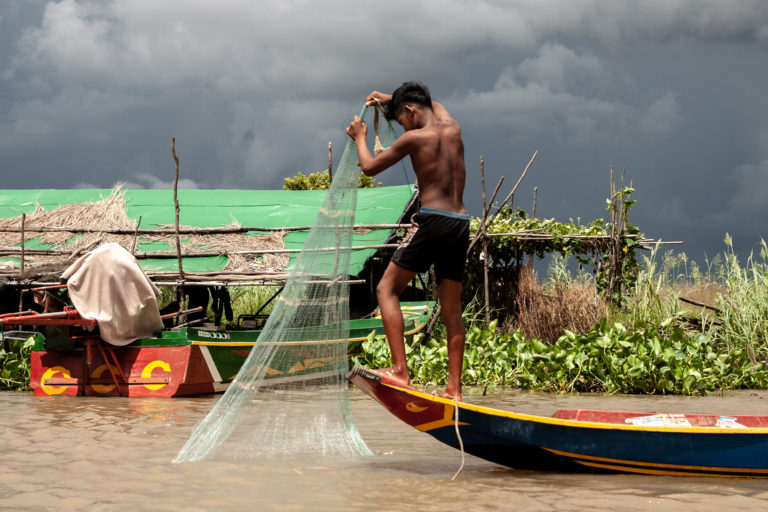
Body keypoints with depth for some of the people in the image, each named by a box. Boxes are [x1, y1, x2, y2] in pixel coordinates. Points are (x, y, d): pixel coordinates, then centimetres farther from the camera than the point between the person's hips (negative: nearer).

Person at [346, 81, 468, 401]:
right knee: (452, 308, 11)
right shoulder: (453, 129, 14)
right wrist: (389, 98, 46)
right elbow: (434, 106, 39)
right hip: (460, 223, 6)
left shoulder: (415, 138, -3)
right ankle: (454, 387, 9)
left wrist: (359, 137, 26)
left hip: (432, 221, -6)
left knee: (387, 289, 1)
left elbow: (369, 167, 8)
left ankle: (400, 371, -12)